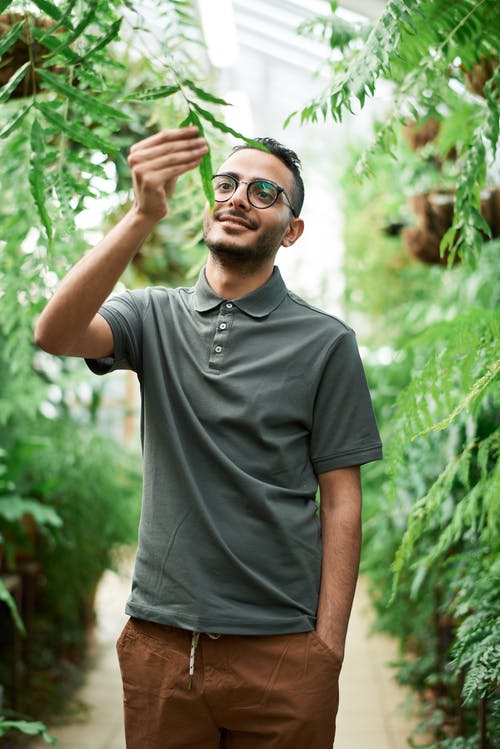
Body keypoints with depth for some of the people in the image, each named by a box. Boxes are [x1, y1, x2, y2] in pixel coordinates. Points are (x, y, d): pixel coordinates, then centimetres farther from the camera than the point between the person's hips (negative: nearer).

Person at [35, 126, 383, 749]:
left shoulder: (324, 342, -1)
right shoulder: (154, 316, 5)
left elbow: (340, 501, -2)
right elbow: (55, 334, -16)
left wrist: (328, 647, -7)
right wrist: (145, 213, -27)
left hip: (280, 649, -1)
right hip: (159, 642, 2)